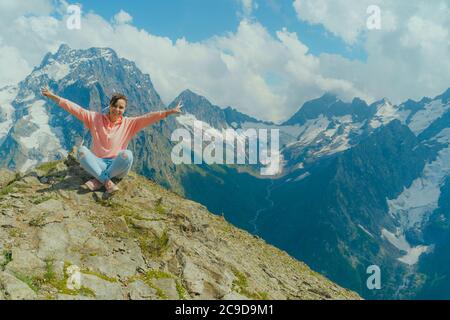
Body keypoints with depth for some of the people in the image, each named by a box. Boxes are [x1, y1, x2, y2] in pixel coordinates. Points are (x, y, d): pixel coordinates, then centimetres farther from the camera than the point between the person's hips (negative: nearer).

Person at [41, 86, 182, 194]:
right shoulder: (95, 118, 6)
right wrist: (53, 96, -6)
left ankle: (98, 180, -23)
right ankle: (107, 181, -33)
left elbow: (148, 117, -5)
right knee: (82, 151, -27)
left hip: (118, 167, -1)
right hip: (98, 164, 1)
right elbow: (75, 109, 0)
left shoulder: (128, 123, 5)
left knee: (127, 154, -34)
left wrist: (169, 112, -16)